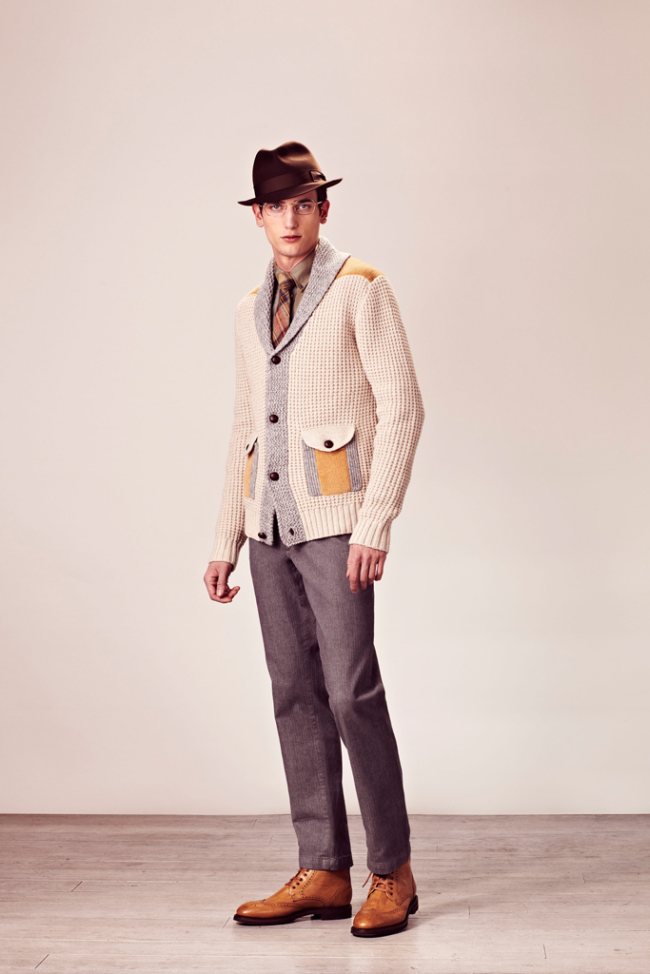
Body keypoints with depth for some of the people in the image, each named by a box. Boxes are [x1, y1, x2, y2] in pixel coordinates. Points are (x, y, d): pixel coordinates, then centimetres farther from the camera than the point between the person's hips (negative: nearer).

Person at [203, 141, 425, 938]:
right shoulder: (250, 308, 17)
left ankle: (392, 872, 5)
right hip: (270, 525, 6)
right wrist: (225, 541, 15)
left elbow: (401, 409, -8)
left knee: (350, 692, -8)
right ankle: (322, 872, 14)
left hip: (333, 522, -6)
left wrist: (375, 524, -15)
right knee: (295, 695, 6)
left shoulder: (360, 289, -2)